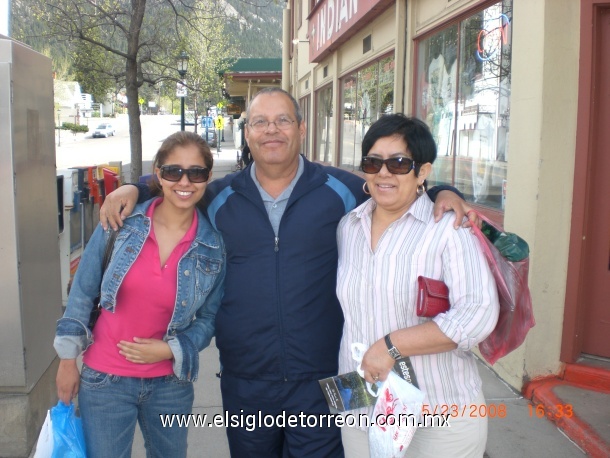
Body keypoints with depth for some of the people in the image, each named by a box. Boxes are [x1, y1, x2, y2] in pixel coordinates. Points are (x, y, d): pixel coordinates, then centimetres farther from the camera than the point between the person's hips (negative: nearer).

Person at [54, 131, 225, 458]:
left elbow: (208, 319, 1)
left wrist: (169, 350, -14)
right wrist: (68, 358, 2)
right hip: (104, 380, -1)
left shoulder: (215, 247, -8)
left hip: (171, 385, 1)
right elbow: (82, 291, -1)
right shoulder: (121, 222, -10)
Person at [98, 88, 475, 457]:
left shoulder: (341, 189, -1)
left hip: (321, 381, -1)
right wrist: (132, 190, 2)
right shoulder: (220, 197, 3)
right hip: (244, 383, 2)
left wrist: (441, 193, -9)